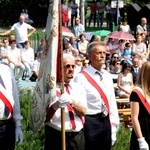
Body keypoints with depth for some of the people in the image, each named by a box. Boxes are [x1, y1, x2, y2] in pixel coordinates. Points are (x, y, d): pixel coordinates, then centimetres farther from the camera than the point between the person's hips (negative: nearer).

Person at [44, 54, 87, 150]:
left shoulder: (79, 88, 13)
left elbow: (83, 111, -3)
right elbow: (45, 117, -9)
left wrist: (72, 102, -21)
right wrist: (55, 106, -28)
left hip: (77, 136, 4)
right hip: (56, 137, -4)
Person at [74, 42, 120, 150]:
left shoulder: (108, 76, 11)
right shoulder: (81, 77, -10)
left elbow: (112, 102, 14)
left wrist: (113, 128, 12)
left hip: (106, 122, 6)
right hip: (90, 122, -6)